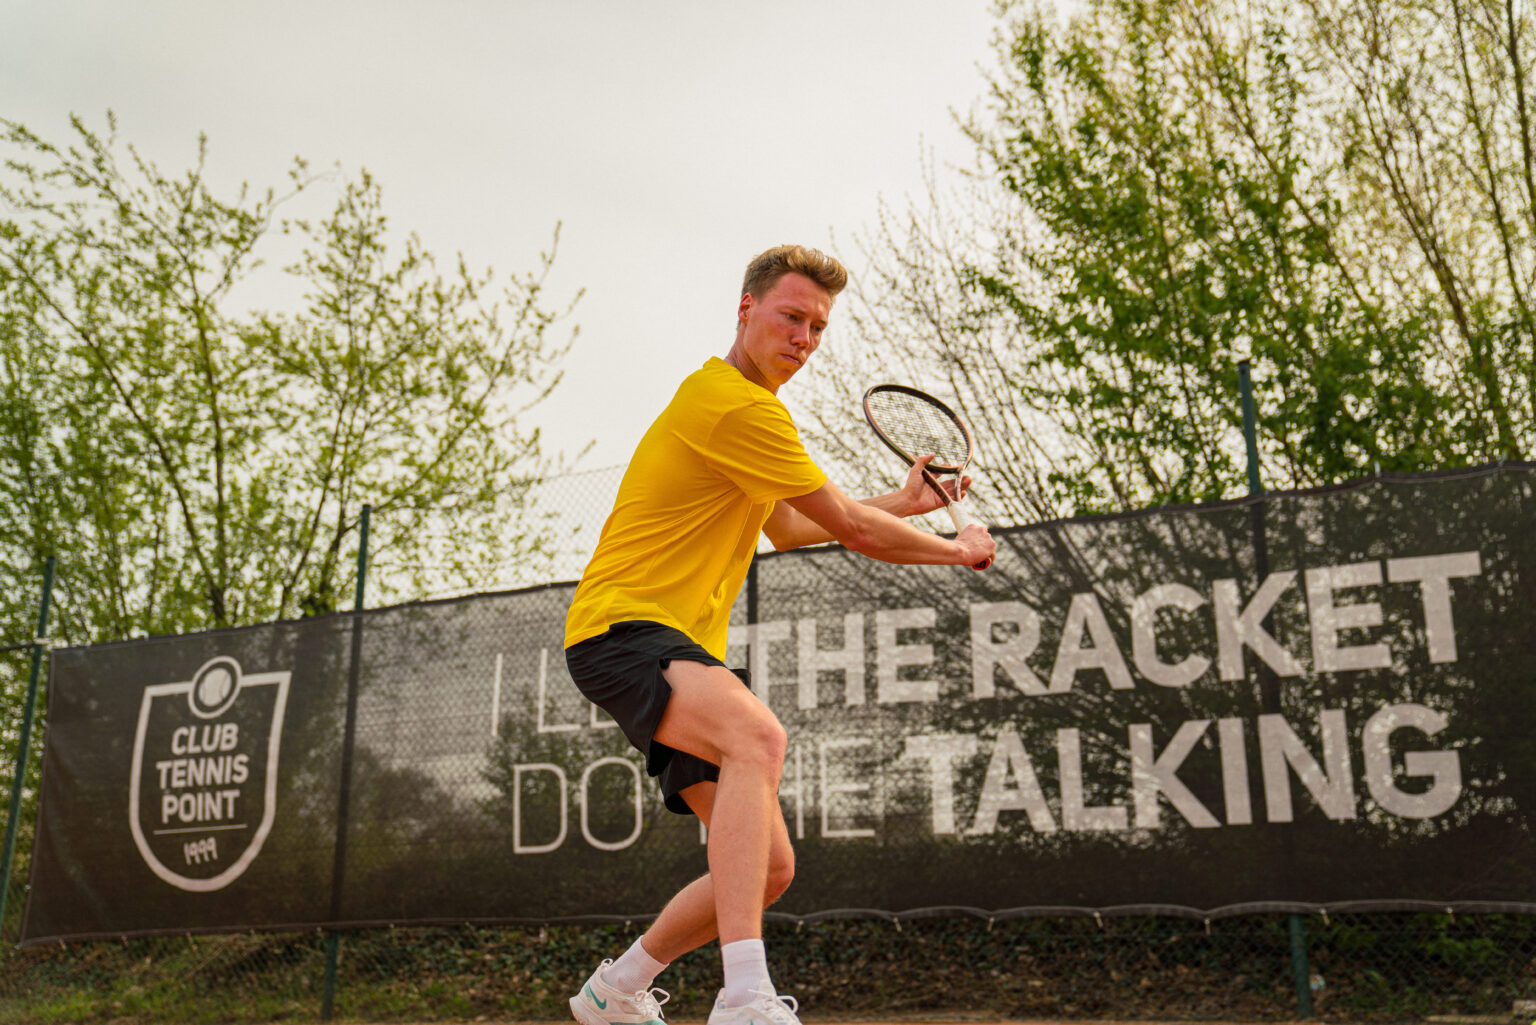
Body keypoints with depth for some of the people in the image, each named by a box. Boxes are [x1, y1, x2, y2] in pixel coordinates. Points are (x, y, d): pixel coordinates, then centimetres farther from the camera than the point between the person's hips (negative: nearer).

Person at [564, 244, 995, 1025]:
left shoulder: (747, 403, 21)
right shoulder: (738, 406, -14)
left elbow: (785, 529, 32)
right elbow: (851, 529, -11)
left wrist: (904, 504, 29)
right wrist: (958, 550, 5)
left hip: (680, 644, 10)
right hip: (622, 627, -10)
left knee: (769, 867, 4)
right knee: (758, 735, -40)